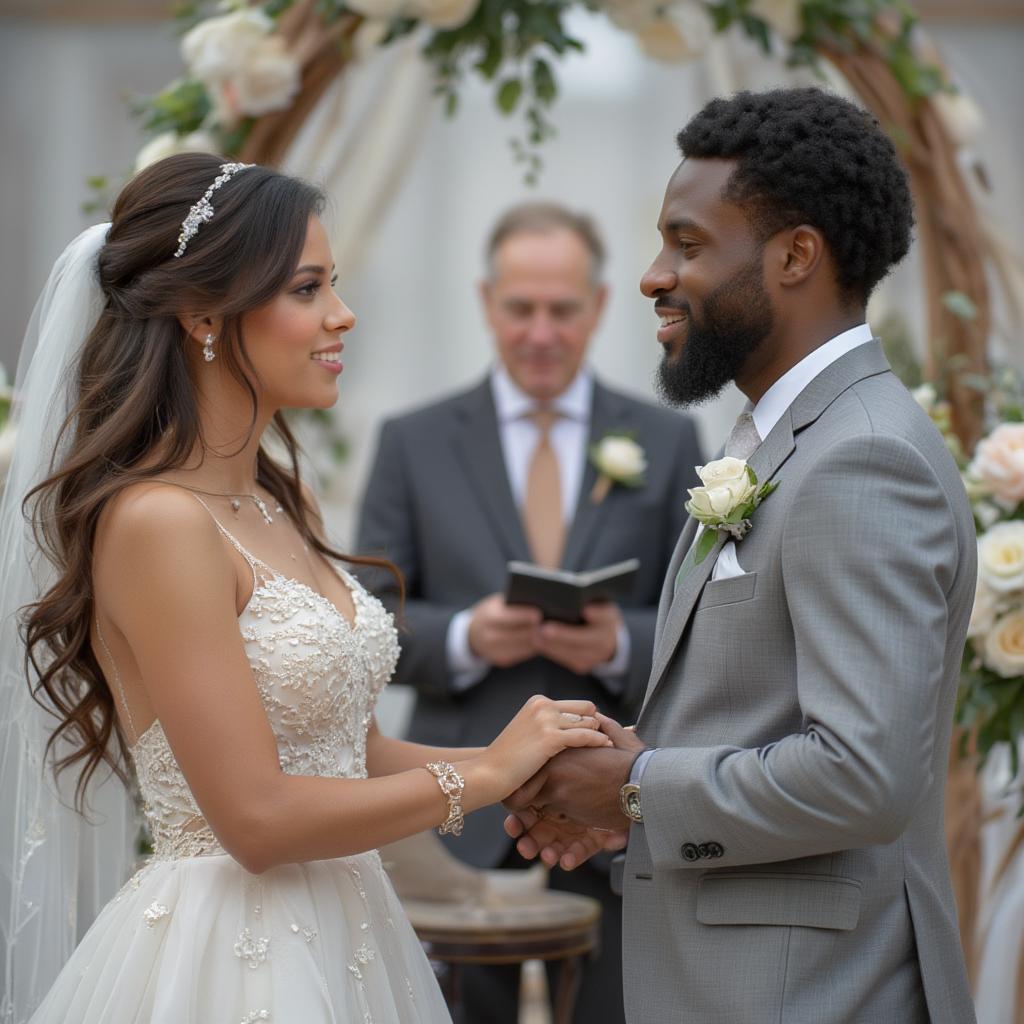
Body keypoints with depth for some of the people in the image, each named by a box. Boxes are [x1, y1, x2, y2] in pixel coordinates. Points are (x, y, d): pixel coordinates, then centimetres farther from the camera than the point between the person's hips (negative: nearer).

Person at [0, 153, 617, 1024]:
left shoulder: (282, 507, 8)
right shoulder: (157, 522, -18)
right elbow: (257, 820, -21)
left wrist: (532, 771, -1)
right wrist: (484, 773, -11)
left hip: (342, 940, 8)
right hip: (229, 952, -8)